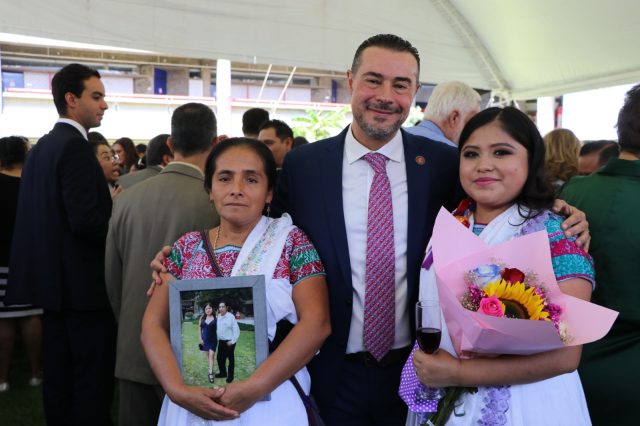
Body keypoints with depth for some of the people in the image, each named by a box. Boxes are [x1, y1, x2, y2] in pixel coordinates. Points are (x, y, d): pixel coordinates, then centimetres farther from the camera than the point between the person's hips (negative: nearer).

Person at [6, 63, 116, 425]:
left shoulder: (42, 146, 13)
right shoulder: (75, 146, -15)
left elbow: (49, 213, 13)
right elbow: (85, 219, -23)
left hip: (54, 278, 9)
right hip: (82, 282, -9)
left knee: (59, 377, 16)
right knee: (94, 381, -1)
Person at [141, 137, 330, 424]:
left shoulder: (290, 241, -6)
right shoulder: (187, 247, 3)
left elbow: (316, 323, -14)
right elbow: (153, 325, 0)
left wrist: (254, 387, -20)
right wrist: (177, 390, -15)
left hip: (270, 402, -2)